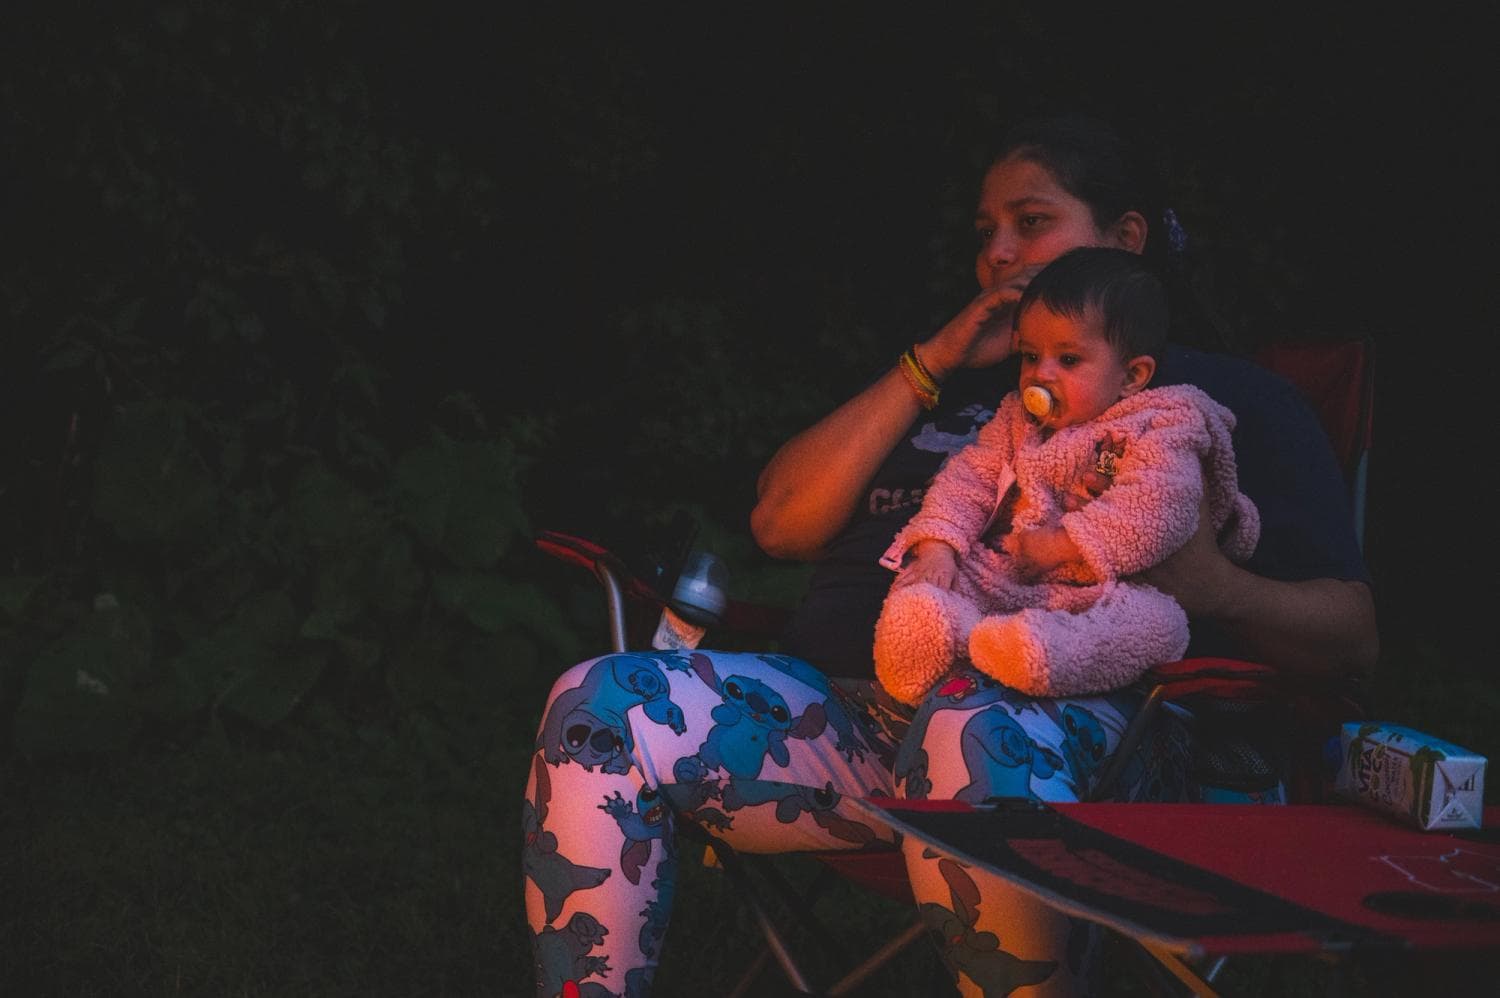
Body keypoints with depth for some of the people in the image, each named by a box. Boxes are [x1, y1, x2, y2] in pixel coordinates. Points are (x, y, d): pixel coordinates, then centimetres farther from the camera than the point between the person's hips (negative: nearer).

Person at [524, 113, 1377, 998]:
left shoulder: (1225, 396, 20)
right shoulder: (955, 384, 32)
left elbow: (1351, 635, 9)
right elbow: (781, 522, 18)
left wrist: (1216, 589, -14)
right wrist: (931, 364, 13)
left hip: (1071, 706, -4)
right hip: (847, 706, 5)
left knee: (970, 731, -42)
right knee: (600, 708, -20)